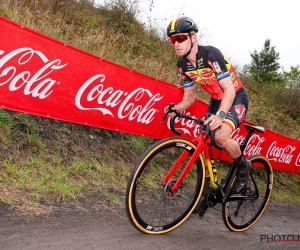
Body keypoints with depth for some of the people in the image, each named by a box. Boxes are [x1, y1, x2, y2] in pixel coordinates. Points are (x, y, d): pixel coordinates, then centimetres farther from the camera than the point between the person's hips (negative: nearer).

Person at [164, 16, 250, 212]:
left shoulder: (211, 54, -26)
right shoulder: (183, 65, -5)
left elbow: (229, 90, -29)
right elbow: (190, 95, 4)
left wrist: (220, 115, -45)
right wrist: (177, 108, -18)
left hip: (236, 98, -7)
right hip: (216, 100, 7)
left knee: (221, 135, -31)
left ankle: (243, 166, -2)